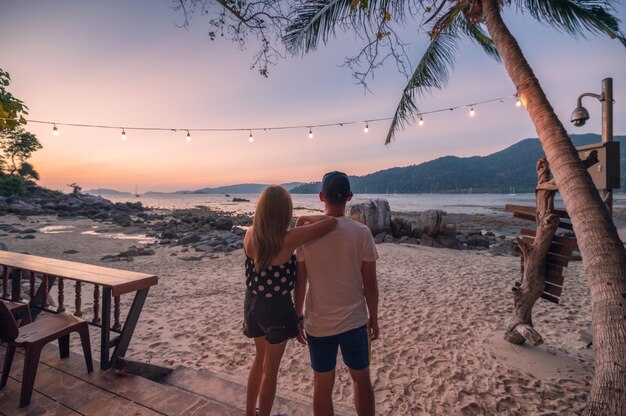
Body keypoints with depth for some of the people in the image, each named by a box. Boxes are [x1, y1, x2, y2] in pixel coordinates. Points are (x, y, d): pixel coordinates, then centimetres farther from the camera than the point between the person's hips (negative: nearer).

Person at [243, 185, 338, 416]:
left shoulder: (250, 235, -10)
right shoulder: (288, 240, -26)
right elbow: (331, 222, -28)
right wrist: (311, 219, -9)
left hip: (253, 303, 6)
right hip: (277, 308, -6)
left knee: (260, 358, 29)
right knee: (270, 369, 16)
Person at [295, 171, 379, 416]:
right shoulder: (361, 233, -12)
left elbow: (300, 282, -6)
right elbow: (370, 284, -6)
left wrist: (297, 318, 7)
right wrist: (373, 318, 9)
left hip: (319, 323, 1)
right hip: (354, 321, 0)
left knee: (322, 386, 17)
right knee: (362, 380, 22)